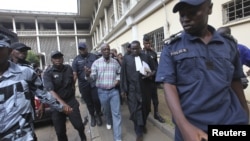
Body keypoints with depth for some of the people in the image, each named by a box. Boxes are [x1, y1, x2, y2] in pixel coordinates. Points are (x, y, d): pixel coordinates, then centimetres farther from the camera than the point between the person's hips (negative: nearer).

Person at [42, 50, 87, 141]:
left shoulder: (68, 68, 1)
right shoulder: (48, 73, -10)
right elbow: (50, 91, -24)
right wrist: (63, 103, -36)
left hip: (71, 101, 2)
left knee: (79, 124, 4)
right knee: (60, 131, 9)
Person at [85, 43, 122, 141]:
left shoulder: (115, 62, 2)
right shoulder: (96, 62, -5)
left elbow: (119, 73, 14)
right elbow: (92, 78, -9)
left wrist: (118, 80, -6)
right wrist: (87, 75, -31)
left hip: (114, 90, 1)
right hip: (102, 91, 0)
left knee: (116, 113, 1)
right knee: (106, 110, 21)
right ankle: (109, 122, 55)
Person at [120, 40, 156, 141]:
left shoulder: (146, 57, 3)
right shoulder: (127, 59, 1)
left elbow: (154, 70, 7)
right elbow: (123, 75, 1)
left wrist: (150, 74, -15)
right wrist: (124, 89, -3)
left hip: (145, 88, 2)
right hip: (133, 89, -1)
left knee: (145, 108, 16)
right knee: (135, 111, 4)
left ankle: (143, 125, 44)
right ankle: (139, 133, 24)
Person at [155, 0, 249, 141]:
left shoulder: (229, 44, 5)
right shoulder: (172, 47, -5)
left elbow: (235, 81, 12)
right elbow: (169, 85, -12)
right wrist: (184, 125, -21)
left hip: (233, 120, 3)